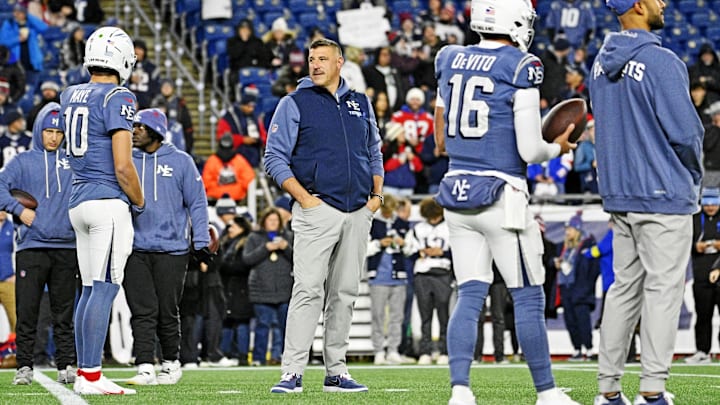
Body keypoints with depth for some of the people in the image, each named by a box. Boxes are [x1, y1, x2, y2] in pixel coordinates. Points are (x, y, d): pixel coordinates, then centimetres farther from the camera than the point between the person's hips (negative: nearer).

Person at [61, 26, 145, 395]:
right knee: (104, 289, -7)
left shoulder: (70, 96, 11)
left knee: (90, 289, 12)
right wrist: (139, 202, -2)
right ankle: (91, 376, -10)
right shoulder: (118, 98, -11)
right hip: (109, 200, -8)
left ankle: (84, 372, 13)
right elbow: (122, 165, -15)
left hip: (78, 200, 8)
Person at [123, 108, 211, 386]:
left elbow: (197, 203, 5)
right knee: (143, 311, -7)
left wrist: (200, 242, -1)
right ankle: (145, 368, -10)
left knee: (167, 313, 4)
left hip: (171, 249, -2)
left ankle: (170, 363, 19)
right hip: (135, 249, 2)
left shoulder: (180, 162, 3)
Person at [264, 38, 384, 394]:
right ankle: (292, 373, -13)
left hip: (358, 213, 5)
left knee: (344, 294, 7)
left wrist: (377, 194, 11)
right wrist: (304, 198, -12)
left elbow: (374, 152, 25)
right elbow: (275, 158, -3)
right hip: (317, 210, -5)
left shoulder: (361, 104, 15)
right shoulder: (295, 103, 1)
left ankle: (336, 371, 13)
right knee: (308, 291, -12)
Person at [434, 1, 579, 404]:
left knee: (470, 296, 7)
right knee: (529, 298, 5)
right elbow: (529, 150, -12)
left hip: (456, 192, 6)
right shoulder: (521, 69, -12)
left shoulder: (450, 61, 7)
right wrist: (558, 148, 8)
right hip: (501, 194, -5)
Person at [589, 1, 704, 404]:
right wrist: (694, 175, 1)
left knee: (625, 287, 13)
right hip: (663, 195, -8)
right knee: (664, 288, -2)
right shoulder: (661, 63, -17)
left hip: (618, 193, 8)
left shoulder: (601, 64, 9)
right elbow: (686, 131, -17)